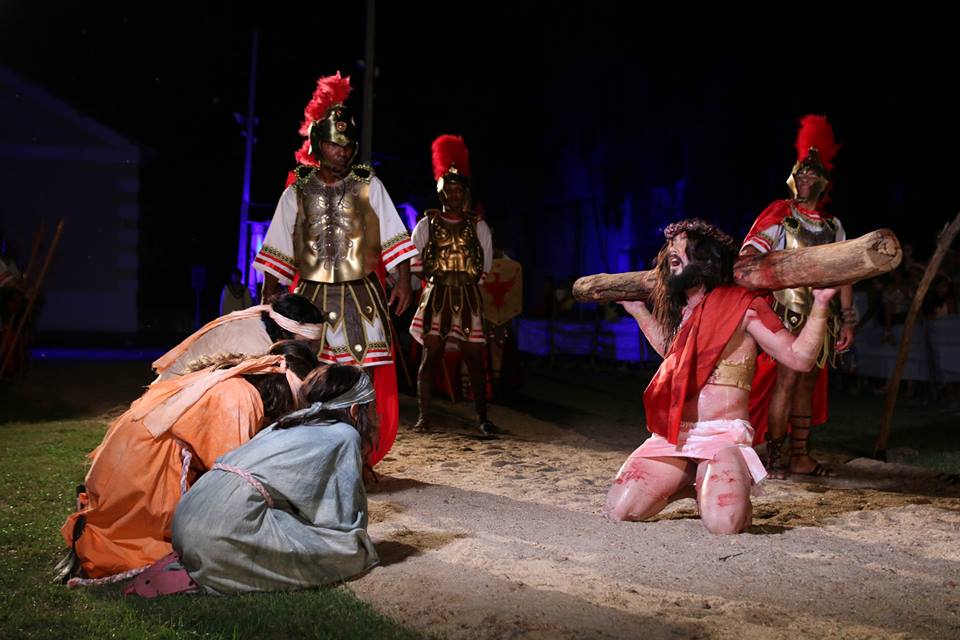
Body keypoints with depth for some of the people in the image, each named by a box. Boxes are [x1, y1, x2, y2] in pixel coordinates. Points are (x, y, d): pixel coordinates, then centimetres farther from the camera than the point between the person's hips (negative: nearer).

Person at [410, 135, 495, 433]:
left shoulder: (478, 226, 8)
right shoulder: (427, 224, 4)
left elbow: (485, 264, 15)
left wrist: (466, 282, 10)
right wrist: (438, 279, 7)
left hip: (469, 299, 1)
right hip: (436, 297, -1)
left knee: (475, 359, 1)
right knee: (430, 356, -3)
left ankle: (482, 418, 8)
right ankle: (424, 416, 3)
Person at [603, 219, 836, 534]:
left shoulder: (742, 305, -4)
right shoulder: (680, 310, 16)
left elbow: (799, 357, -8)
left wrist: (820, 303, -19)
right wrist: (638, 310, 36)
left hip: (723, 436, -6)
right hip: (672, 437, 6)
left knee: (722, 522, -31)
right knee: (617, 510, -12)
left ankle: (722, 491, 8)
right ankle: (684, 482, 17)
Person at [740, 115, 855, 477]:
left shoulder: (833, 226, 15)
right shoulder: (779, 215, 1)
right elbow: (751, 251, -16)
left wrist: (847, 320, 8)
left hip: (821, 314, 5)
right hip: (788, 312, -5)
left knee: (809, 382, 7)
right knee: (787, 379, -11)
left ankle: (800, 456, 13)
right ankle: (774, 457, -4)